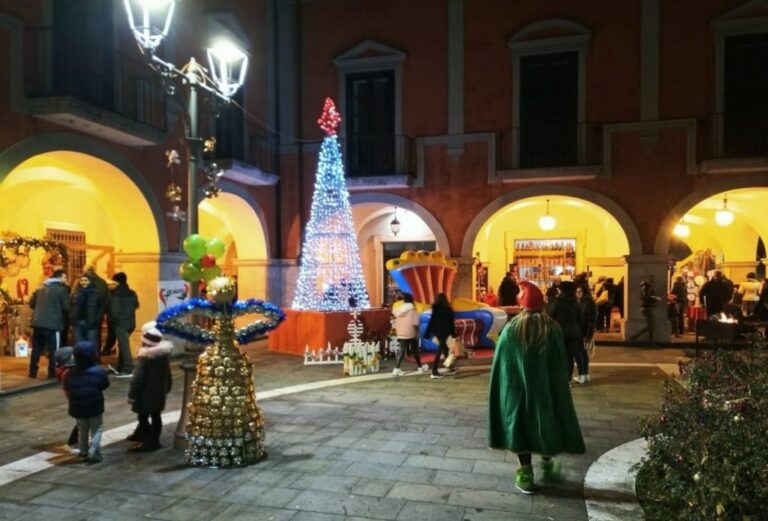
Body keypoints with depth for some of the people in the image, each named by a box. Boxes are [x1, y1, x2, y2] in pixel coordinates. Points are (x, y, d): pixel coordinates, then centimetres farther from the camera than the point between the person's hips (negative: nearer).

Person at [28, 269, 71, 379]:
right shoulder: (62, 289, -5)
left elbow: (32, 304, 18)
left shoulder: (41, 289, 17)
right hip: (53, 324, -7)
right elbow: (66, 307, -7)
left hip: (38, 323, 7)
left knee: (36, 348, 14)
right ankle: (53, 373, 2)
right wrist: (64, 317, 14)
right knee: (54, 349, 1)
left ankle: (33, 372, 18)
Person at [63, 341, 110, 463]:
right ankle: (94, 453, 1)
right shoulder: (99, 371, -16)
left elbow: (67, 390, 3)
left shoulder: (70, 374, -8)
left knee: (82, 430, 21)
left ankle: (83, 452, 28)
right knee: (96, 430, 9)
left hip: (78, 408, 3)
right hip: (95, 407, -3)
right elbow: (105, 385, -2)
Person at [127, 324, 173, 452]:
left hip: (146, 393, -7)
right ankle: (154, 440, 27)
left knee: (143, 416, 6)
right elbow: (167, 373, 11)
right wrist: (167, 387, 23)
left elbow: (138, 377, -20)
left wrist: (132, 394, -11)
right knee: (155, 416, 16)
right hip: (159, 391, 7)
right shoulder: (165, 352, 0)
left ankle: (148, 442, 13)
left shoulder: (145, 356, -23)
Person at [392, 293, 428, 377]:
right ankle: (420, 368, 26)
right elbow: (415, 324, -13)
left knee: (402, 351, 5)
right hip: (411, 334, -4)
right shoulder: (413, 310, -9)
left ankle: (397, 369, -8)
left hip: (401, 334, 4)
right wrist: (417, 334, -3)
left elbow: (396, 323, 9)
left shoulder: (399, 309, 5)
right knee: (415, 351, 11)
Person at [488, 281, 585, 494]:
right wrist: (559, 387, 7)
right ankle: (547, 465, 34)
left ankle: (525, 475, 6)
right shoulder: (552, 328, -7)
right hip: (545, 386, 1)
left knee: (521, 424, 8)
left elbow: (500, 363, -5)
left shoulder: (511, 328, -8)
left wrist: (506, 389, 6)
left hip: (518, 387, -1)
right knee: (547, 421, 19)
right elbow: (561, 364, -4)